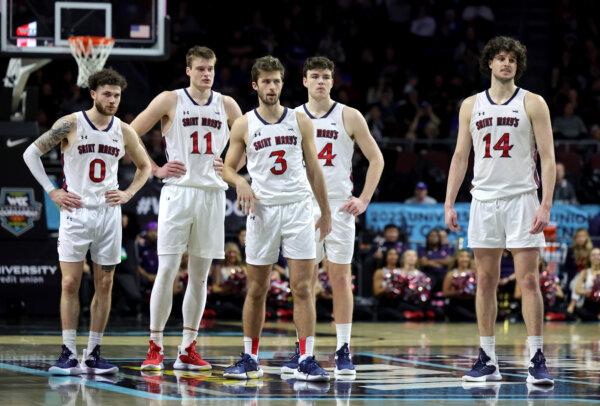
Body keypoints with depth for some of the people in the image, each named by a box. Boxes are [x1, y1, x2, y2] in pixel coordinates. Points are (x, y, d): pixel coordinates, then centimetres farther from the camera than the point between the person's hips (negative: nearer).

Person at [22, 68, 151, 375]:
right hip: (75, 212, -4)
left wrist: (128, 194, 4)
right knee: (70, 283, -6)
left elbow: (144, 167, 20)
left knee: (104, 285, 4)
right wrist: (52, 192, -7)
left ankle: (93, 354, 10)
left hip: (108, 213, 4)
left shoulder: (124, 131, 5)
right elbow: (31, 153, -2)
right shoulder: (71, 124, -6)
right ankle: (68, 354, -3)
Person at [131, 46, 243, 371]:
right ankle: (155, 347, -4)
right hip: (178, 192, -3)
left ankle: (188, 350, 11)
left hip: (212, 194, 4)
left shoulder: (226, 106, 9)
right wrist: (156, 170, -6)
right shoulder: (170, 101, -1)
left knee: (200, 275, 5)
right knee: (167, 270, -9)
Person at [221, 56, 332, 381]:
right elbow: (228, 168, 9)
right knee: (256, 289, 6)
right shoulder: (244, 125, 4)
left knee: (303, 287, -6)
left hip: (298, 208, 0)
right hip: (262, 210, 0)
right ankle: (250, 358, 16)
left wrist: (325, 212, 11)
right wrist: (240, 183, -14)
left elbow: (313, 169, 11)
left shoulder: (300, 121, 6)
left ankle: (306, 360, -7)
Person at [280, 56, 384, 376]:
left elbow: (376, 159, 4)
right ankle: (302, 351, 8)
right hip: (303, 208, 2)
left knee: (340, 279, -2)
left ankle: (343, 351, 1)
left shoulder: (349, 117, 1)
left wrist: (364, 200, -4)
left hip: (339, 207, -2)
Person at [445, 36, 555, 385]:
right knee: (486, 281, 5)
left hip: (521, 199, -4)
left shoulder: (532, 104, 0)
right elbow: (460, 156, 13)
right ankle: (488, 360, 11)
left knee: (529, 281, -7)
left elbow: (548, 157, -4)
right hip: (484, 199, 4)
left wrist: (546, 205, -13)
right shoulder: (471, 105, 11)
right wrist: (449, 203, 5)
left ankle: (537, 359, -7)